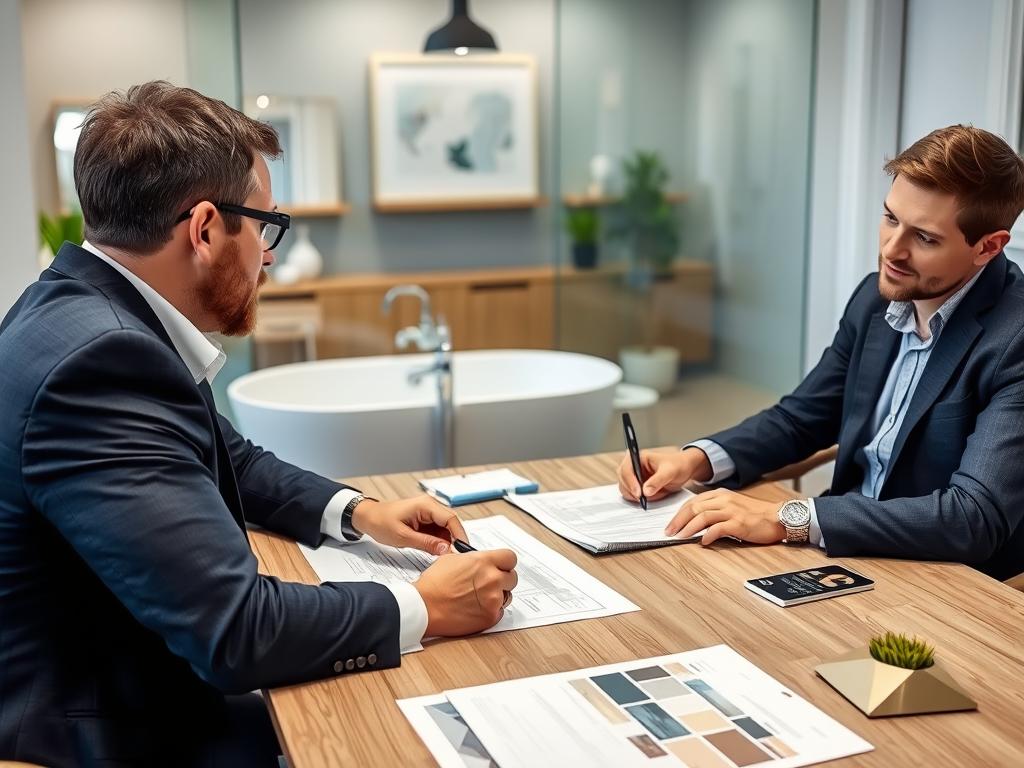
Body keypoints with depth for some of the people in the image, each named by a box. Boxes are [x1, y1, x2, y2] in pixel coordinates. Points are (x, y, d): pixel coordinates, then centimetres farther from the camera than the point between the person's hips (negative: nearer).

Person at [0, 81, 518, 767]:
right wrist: (424, 609, -17)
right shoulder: (100, 360, -29)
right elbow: (234, 630, -30)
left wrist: (357, 512, 3)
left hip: (143, 685, 8)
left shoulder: (96, 313, 1)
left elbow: (229, 458, 17)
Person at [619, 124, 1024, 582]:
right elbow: (800, 418, 11)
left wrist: (788, 518, -30)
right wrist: (697, 459, -7)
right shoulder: (877, 297, 1)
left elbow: (976, 517, -29)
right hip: (854, 551, 6)